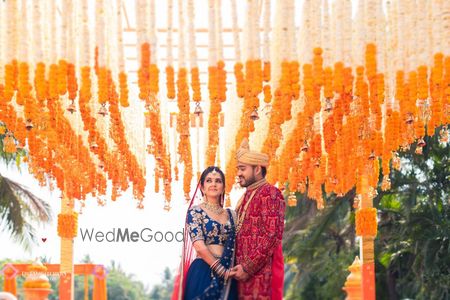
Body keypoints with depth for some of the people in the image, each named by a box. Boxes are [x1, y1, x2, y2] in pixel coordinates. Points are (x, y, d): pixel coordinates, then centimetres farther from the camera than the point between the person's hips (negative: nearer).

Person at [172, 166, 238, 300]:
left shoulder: (231, 214, 13)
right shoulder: (195, 211, -2)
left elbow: (236, 246, 13)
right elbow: (199, 246, -12)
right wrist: (221, 270, -15)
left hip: (227, 276, 5)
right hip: (203, 273, -5)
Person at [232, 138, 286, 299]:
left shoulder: (269, 193, -9)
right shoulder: (248, 196, 19)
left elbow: (272, 235, -18)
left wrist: (248, 267, -18)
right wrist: (240, 266, 9)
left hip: (261, 272, -8)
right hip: (244, 271, 8)